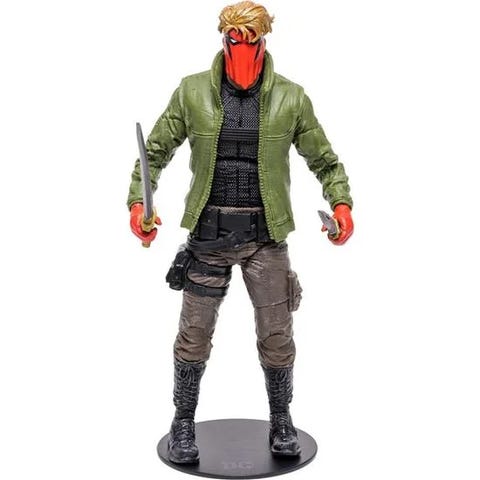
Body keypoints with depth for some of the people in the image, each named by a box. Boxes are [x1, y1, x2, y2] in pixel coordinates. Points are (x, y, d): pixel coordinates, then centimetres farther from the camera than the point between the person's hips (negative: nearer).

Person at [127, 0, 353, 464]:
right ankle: (183, 423, 28)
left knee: (277, 337, 7)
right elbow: (155, 152, 7)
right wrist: (139, 202, -7)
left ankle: (281, 421, 31)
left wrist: (341, 204, -5)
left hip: (265, 235, 0)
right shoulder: (192, 92, 0)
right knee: (194, 335, 6)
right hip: (208, 233, 0)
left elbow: (324, 160, 10)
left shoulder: (290, 98, 0)